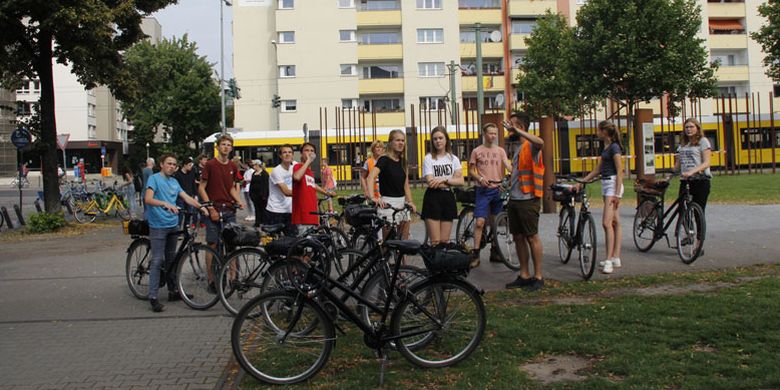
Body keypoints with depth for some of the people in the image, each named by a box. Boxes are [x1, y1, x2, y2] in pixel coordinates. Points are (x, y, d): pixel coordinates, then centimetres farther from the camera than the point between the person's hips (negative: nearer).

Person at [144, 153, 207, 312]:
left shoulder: (174, 181, 14)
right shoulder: (154, 178, -7)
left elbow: (186, 197, 7)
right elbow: (148, 199, -21)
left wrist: (201, 207, -8)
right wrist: (165, 204, -36)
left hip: (173, 225, 7)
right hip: (158, 226, -7)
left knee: (171, 259, 15)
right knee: (157, 260, -8)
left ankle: (173, 291, 24)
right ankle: (153, 297, -4)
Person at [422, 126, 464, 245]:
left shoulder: (453, 159, 9)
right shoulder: (428, 158, -1)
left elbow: (461, 181, -2)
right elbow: (430, 182, -12)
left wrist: (444, 179, -14)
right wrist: (451, 182, -7)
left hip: (448, 198, 4)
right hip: (433, 198, -4)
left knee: (445, 241, 4)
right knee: (435, 241, -7)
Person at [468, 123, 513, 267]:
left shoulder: (500, 151, 9)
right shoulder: (477, 151, 3)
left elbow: (508, 165, -4)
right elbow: (471, 170, 6)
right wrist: (480, 178, -13)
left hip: (498, 189, 3)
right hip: (483, 190, -3)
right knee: (480, 222, -10)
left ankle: (494, 251, 21)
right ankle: (475, 254, -5)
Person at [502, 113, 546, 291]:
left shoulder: (531, 146, -11)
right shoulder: (519, 148, 19)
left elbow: (540, 142, -37)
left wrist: (516, 130, -36)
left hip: (528, 200, -9)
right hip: (514, 199, 9)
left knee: (532, 237, -2)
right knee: (518, 237, 11)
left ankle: (538, 277, 6)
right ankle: (524, 275, 20)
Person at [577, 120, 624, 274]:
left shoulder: (614, 147, -11)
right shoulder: (606, 148, 16)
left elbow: (620, 171, -16)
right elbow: (597, 170, 20)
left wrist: (617, 194, -21)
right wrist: (580, 183, 16)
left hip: (613, 184, -10)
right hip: (606, 185, 10)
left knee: (607, 222, -15)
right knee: (615, 222, 10)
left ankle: (609, 260, -15)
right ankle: (616, 258, 13)